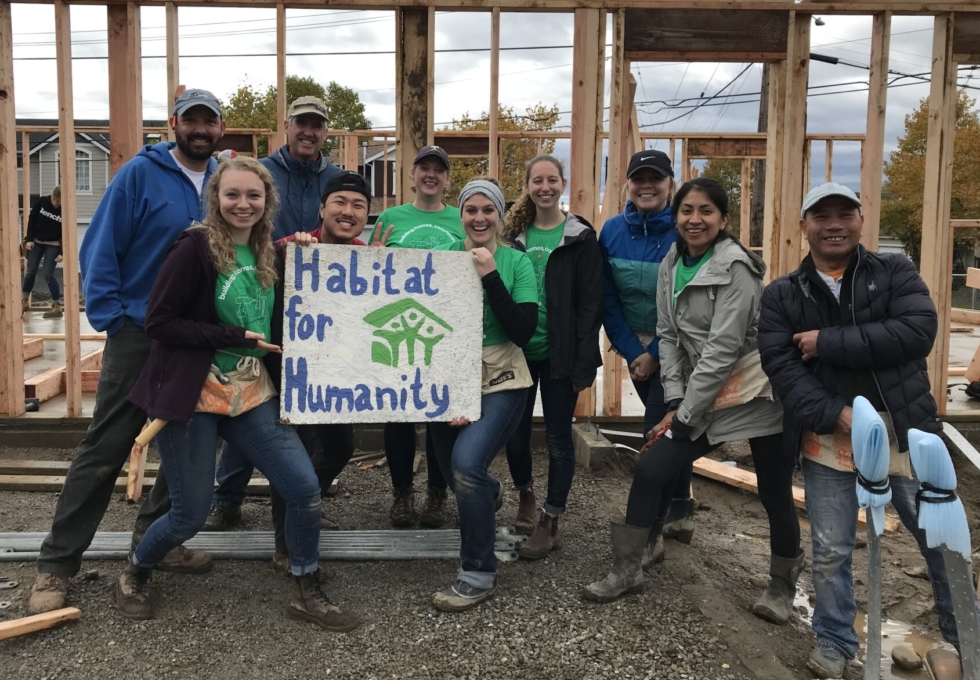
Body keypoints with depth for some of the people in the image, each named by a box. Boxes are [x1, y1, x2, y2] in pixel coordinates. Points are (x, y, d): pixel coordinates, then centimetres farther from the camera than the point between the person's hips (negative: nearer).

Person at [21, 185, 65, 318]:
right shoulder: (42, 201, -8)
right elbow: (32, 219, 0)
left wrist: (63, 252, -17)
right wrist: (29, 239, -6)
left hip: (53, 245, -3)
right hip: (36, 242, 3)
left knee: (48, 275, -8)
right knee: (30, 272, 9)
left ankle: (57, 306, 0)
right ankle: (24, 301, 23)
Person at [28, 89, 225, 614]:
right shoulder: (140, 174, -8)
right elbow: (100, 249, -9)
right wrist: (110, 317, -13)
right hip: (139, 334, -5)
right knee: (104, 451, -1)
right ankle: (56, 563, 11)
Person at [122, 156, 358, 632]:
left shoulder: (266, 256, 8)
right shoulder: (195, 247, -12)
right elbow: (158, 322, -15)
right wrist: (235, 338, -18)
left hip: (252, 395, 6)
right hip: (192, 397, -5)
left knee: (305, 489, -4)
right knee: (191, 514, 2)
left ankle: (306, 595, 17)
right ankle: (133, 575, 35)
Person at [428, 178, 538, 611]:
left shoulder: (517, 262, -3)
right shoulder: (443, 257, 0)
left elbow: (523, 332, -13)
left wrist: (490, 277, -19)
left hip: (500, 382, -3)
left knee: (467, 462, -25)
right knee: (457, 476, 13)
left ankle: (479, 576, -6)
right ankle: (490, 493, 53)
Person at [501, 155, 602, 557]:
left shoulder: (580, 238, -3)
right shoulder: (514, 234, 8)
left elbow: (590, 305, -7)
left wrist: (584, 363, -13)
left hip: (558, 355, -3)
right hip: (518, 350, 4)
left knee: (558, 437, 4)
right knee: (515, 432, 10)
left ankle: (550, 522, 17)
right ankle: (525, 494, 36)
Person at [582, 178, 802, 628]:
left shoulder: (735, 268, -16)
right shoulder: (671, 265, 5)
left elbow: (722, 348, -20)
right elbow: (669, 336, 6)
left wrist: (683, 417, -17)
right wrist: (674, 401, -5)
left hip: (758, 395, -6)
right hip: (704, 396, 6)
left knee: (774, 494, 4)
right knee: (650, 469, -2)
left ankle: (782, 587, 29)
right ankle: (627, 571, 13)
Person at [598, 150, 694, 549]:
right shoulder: (612, 231, -4)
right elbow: (608, 298, -3)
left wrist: (656, 353, -16)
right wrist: (630, 351, -9)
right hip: (635, 345, 5)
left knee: (658, 431, -9)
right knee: (668, 427, 16)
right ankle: (680, 514, 30)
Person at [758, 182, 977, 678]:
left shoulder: (895, 272, 2)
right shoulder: (782, 295, 4)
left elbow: (917, 332, -15)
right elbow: (779, 365, -7)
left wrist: (828, 342, -18)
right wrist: (835, 415, -18)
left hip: (906, 432, 0)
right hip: (828, 440, 0)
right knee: (830, 552, 8)